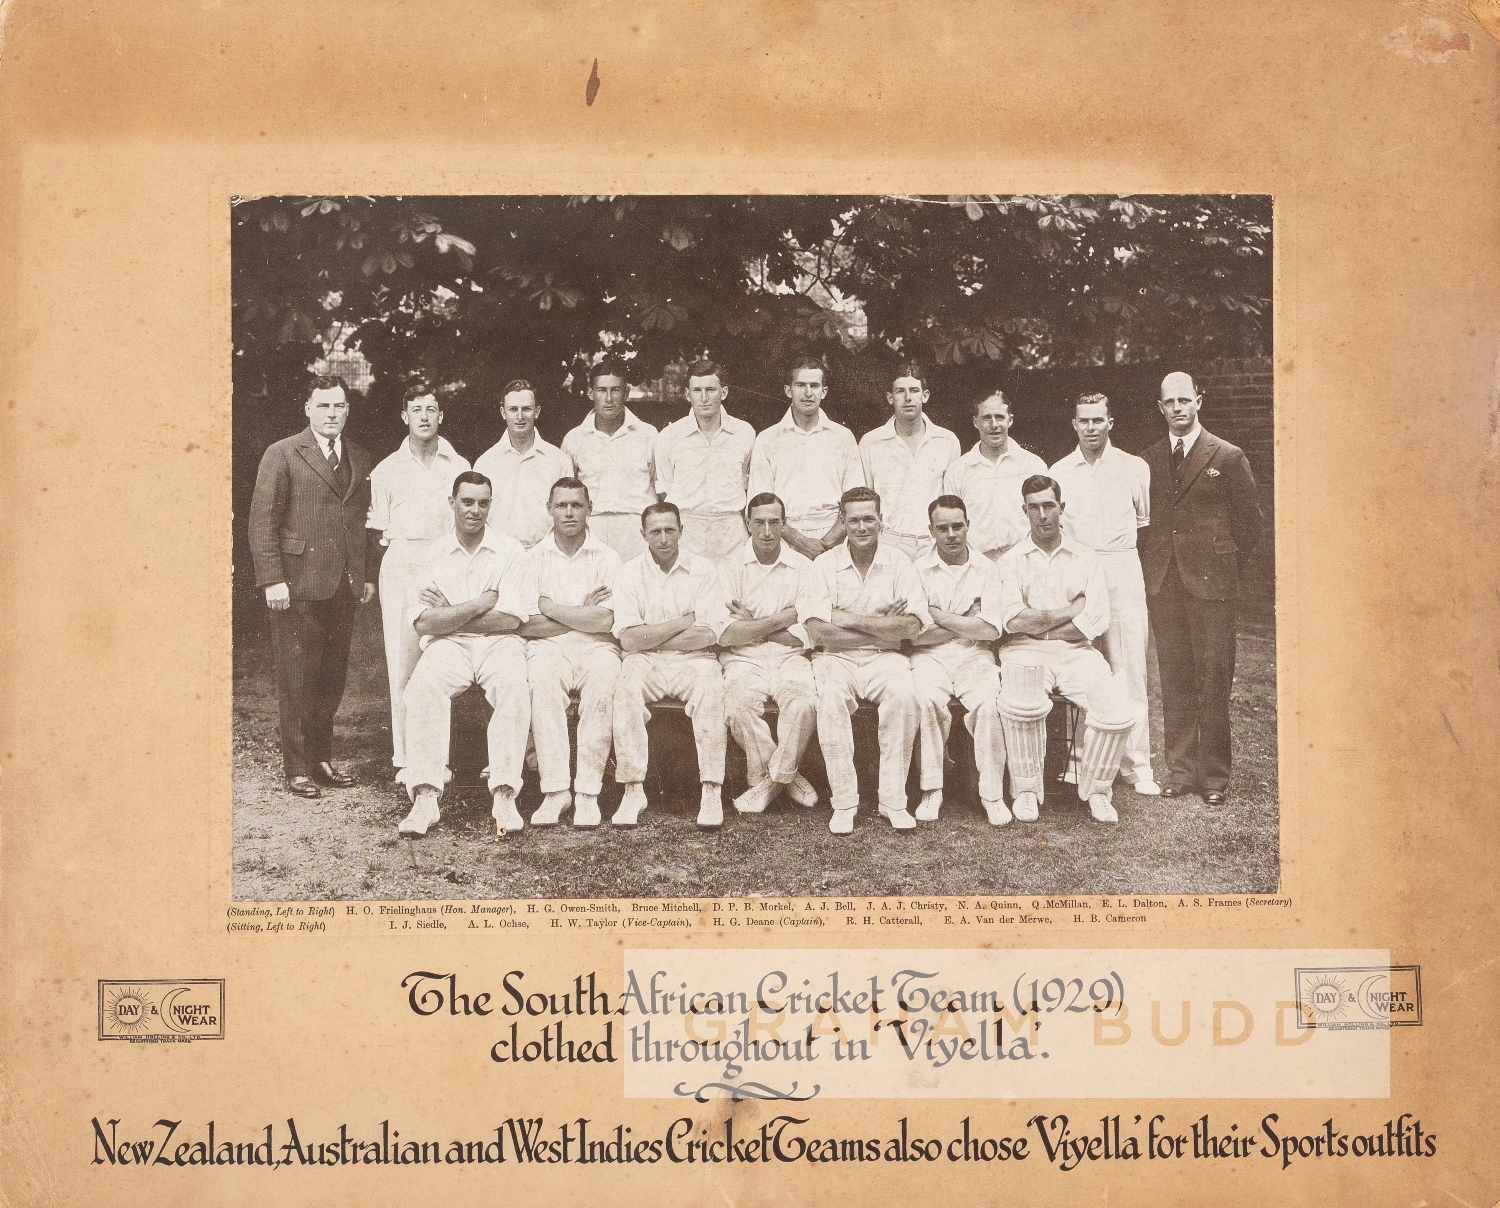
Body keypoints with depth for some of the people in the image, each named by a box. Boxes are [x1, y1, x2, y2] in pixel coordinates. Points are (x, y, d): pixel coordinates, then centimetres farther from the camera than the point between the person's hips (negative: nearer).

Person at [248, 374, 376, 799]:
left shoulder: (360, 460, 14)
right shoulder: (283, 454, -2)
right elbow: (262, 521, -6)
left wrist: (367, 575, 9)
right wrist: (273, 579, -13)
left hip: (344, 587, 5)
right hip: (298, 586, -5)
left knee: (333, 677, 10)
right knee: (297, 680, 0)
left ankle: (321, 757, 21)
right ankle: (298, 768, 8)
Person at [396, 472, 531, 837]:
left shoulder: (509, 550, 4)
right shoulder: (434, 554, 8)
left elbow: (509, 620, -6)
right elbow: (424, 623, -3)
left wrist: (449, 614, -5)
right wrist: (481, 604, -8)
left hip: (498, 643, -1)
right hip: (448, 646, 1)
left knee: (513, 687, -33)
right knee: (423, 687, -31)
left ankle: (504, 795, -35)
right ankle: (426, 796, -34)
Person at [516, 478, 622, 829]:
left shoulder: (607, 558, 7)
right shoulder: (533, 558, 10)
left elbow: (604, 621, -8)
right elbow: (528, 626, -1)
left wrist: (551, 607, -3)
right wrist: (583, 614, -3)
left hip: (596, 647, 0)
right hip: (548, 647, 0)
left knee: (603, 683, -35)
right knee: (542, 681, -35)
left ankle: (588, 791, -31)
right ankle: (554, 789, -35)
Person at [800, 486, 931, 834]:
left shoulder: (898, 564, 4)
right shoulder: (824, 565, 2)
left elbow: (911, 626, -9)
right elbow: (817, 629, -11)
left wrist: (849, 618, -13)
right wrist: (882, 628, -10)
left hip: (884, 658, 1)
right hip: (836, 658, -1)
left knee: (904, 695, -31)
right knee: (831, 698, -33)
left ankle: (893, 800, -21)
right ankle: (844, 802, -24)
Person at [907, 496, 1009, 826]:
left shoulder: (986, 570, 8)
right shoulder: (918, 570, 4)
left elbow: (992, 630, -3)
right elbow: (915, 634, -5)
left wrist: (941, 617, -6)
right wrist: (967, 622, -6)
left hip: (974, 655, 1)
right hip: (930, 656, -1)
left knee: (988, 702, -30)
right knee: (926, 700, -33)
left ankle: (992, 792, -18)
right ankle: (931, 789, -20)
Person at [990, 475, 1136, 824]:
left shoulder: (1086, 559, 12)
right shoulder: (1011, 562, 9)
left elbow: (1095, 621, -1)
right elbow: (1012, 619, -7)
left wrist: (1038, 622, -4)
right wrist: (1070, 611, -4)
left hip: (1076, 652, 2)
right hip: (1025, 652, -2)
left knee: (1116, 712, -24)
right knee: (1021, 704, -35)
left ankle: (1097, 788, 2)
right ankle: (1026, 789, -12)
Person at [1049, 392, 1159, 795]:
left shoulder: (1135, 468, 7)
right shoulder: (1059, 472, 10)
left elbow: (1147, 524, 12)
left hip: (1122, 570, -1)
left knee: (1129, 669, -4)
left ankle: (1136, 764, 0)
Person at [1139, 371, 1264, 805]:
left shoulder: (1228, 457, 2)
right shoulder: (1148, 460, 12)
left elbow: (1249, 521, 6)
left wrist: (1223, 564, 4)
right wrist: (1151, 567, 7)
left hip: (1211, 583, -3)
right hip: (1163, 585, 3)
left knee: (1213, 681, -2)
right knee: (1174, 682, 6)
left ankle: (1214, 775, 4)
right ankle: (1181, 768, 14)